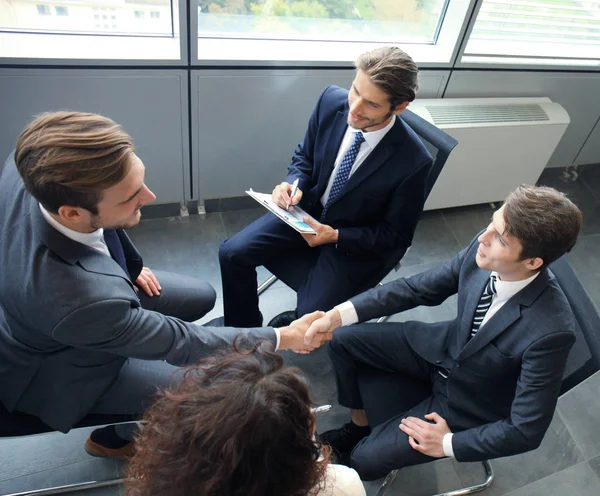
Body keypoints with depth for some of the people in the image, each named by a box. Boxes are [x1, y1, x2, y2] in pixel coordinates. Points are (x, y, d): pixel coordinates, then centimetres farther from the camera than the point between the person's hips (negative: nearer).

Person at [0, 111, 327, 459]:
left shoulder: (39, 174, -28)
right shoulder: (79, 299, -45)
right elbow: (181, 343, -31)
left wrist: (131, 263, 4)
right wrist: (280, 338, -22)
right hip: (55, 363, -6)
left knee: (202, 297, 9)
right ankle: (115, 437, 26)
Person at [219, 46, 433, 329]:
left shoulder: (413, 161, -27)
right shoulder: (332, 100, -15)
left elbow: (396, 235, -13)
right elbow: (305, 157, 3)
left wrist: (335, 236, -23)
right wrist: (293, 184, -19)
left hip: (357, 244, -3)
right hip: (307, 211, 4)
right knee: (232, 253, -7)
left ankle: (292, 324, 21)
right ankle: (243, 332, 17)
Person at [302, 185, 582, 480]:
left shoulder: (550, 331, -36)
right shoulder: (484, 247, -22)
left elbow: (527, 430, -23)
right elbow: (418, 288, -10)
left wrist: (448, 443, -13)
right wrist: (339, 314, -17)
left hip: (468, 402, -4)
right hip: (445, 348, 5)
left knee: (365, 459, -8)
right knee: (344, 341, -3)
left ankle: (361, 446, 32)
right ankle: (359, 426, 22)